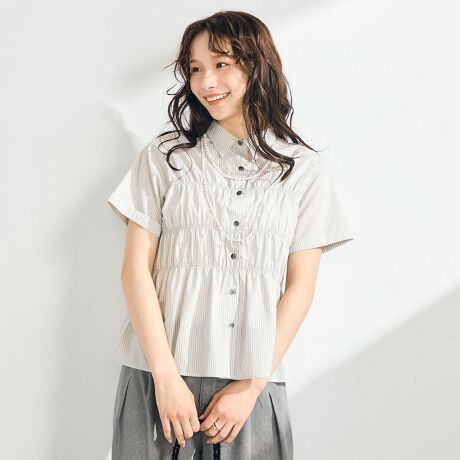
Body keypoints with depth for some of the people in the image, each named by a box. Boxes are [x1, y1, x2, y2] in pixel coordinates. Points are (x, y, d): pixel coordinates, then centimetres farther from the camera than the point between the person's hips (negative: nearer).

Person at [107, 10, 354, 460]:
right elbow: (136, 269, -2)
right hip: (160, 376, 0)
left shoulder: (305, 169, 3)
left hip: (253, 383, 0)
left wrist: (251, 385, -6)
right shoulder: (164, 156, 2)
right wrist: (166, 376, -9)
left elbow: (300, 286, 1)